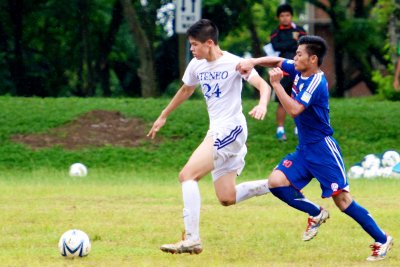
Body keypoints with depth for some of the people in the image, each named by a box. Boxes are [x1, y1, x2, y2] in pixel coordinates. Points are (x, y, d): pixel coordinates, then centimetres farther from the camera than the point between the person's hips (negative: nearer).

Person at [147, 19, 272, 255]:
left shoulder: (233, 63, -12)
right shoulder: (197, 65, 10)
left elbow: (264, 86, -18)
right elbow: (186, 90, 28)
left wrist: (262, 105, -39)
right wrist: (163, 116, 35)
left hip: (231, 130, -8)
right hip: (216, 132, 8)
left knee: (187, 175, -19)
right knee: (227, 199, 6)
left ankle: (192, 239, -21)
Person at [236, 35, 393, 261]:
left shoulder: (316, 82, -20)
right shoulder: (298, 70, 5)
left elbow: (294, 110, -29)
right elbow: (275, 62, 17)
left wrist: (276, 84, -22)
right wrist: (253, 62, -3)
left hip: (323, 148, -9)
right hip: (304, 149, 9)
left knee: (342, 199, -12)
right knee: (276, 182, -6)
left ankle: (382, 239, -1)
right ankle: (316, 214, 11)